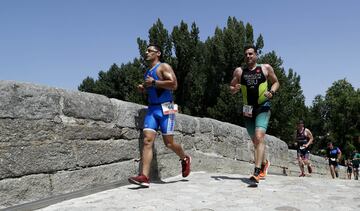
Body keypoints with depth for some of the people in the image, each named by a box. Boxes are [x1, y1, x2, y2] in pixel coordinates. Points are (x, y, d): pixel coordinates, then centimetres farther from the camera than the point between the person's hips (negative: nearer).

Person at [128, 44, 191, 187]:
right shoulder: (148, 72, 20)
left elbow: (174, 84, -17)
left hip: (165, 108, -6)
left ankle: (185, 159, 30)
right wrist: (143, 89, 11)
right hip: (152, 108, 7)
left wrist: (154, 82, -16)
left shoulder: (164, 67, -3)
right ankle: (144, 177, -14)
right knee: (147, 140, -9)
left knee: (169, 143, 0)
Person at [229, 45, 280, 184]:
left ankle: (257, 172, -24)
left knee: (259, 137, -21)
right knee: (255, 140, 14)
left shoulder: (266, 68, 4)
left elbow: (276, 82, 14)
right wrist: (235, 89, -12)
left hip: (263, 107, -3)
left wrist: (272, 92, -7)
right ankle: (264, 163, 39)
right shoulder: (239, 71, 8)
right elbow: (231, 89, 11)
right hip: (248, 109, 4)